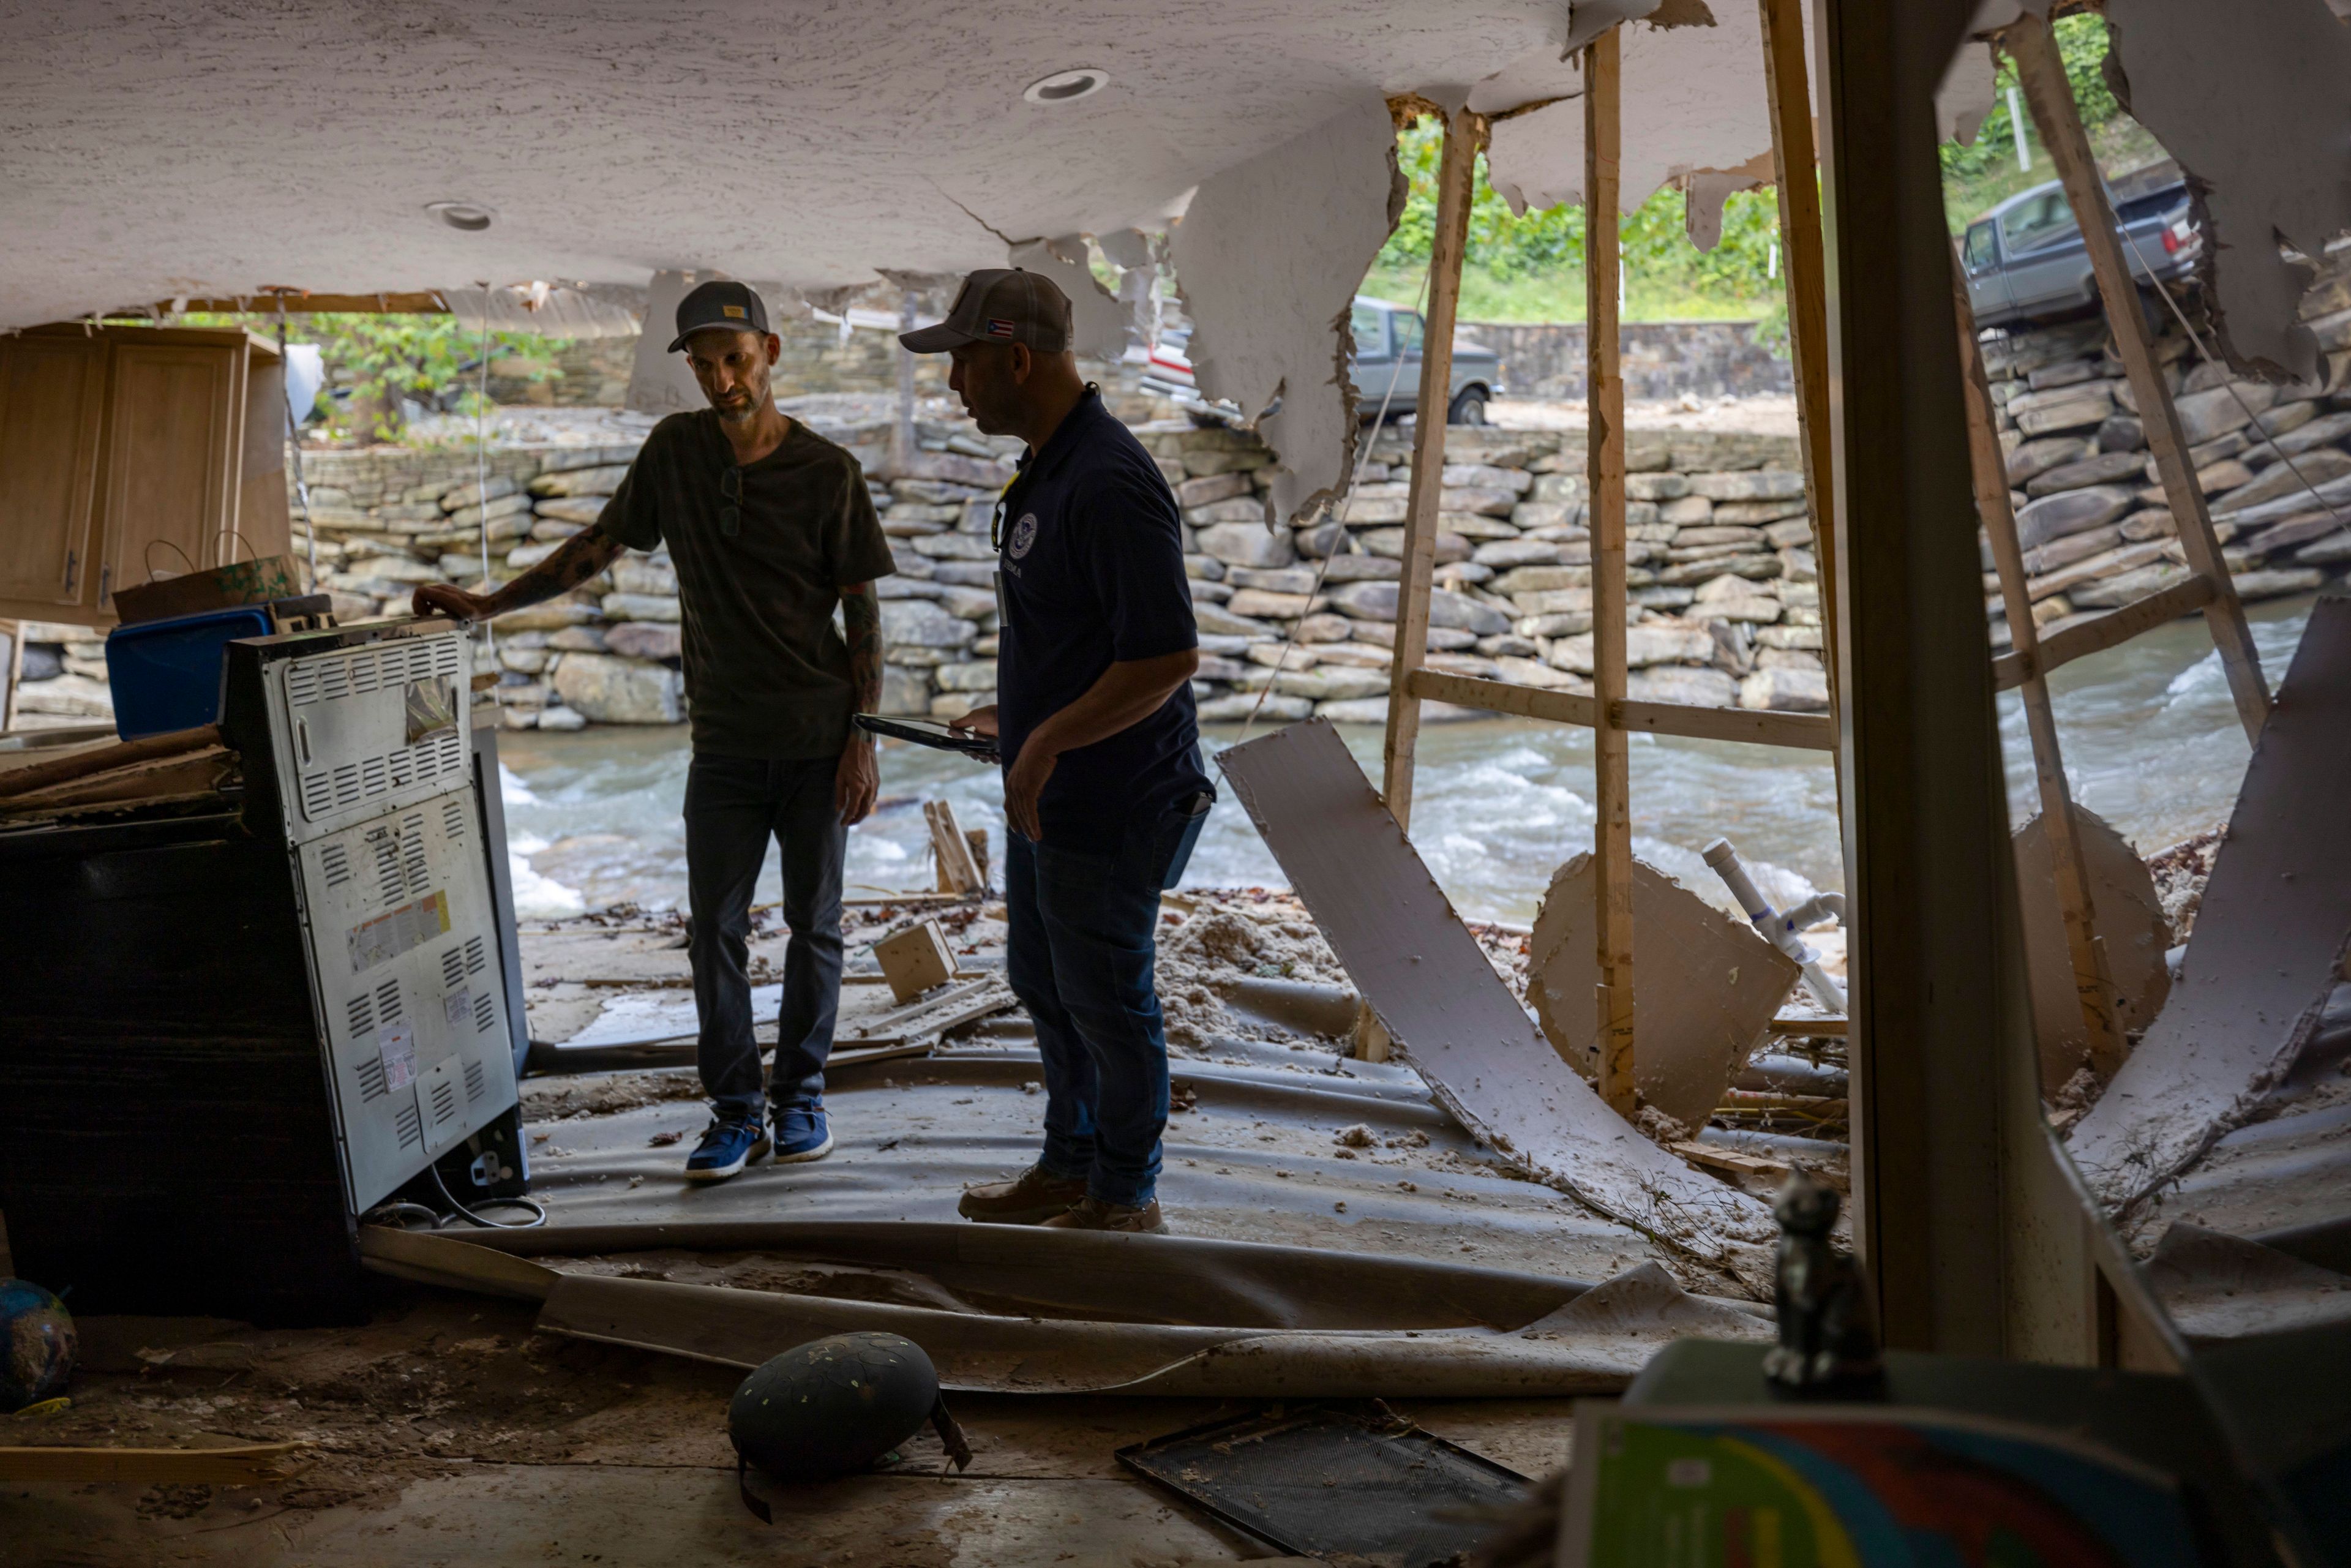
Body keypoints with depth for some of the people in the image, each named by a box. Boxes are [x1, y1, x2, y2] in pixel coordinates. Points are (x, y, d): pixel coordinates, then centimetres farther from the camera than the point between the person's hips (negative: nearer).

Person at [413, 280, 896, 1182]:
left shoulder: (826, 472, -5)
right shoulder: (676, 449, 3)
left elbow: (862, 609, -3)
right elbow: (599, 547, 11)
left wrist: (862, 736, -8)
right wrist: (488, 606, 4)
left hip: (816, 742, -2)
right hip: (724, 742, 2)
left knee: (814, 924, 7)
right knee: (715, 929, 1)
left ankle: (800, 1095, 21)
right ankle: (735, 1110, 11)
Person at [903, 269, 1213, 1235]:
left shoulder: (1110, 484, -24)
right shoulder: (1046, 468, 9)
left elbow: (1169, 656, -28)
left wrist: (1049, 740, -24)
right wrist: (1018, 716, 25)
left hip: (1110, 802, -10)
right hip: (1047, 792, 10)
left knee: (1104, 996, 4)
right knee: (1041, 981, 21)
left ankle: (1125, 1199, 21)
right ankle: (1071, 1166, 38)